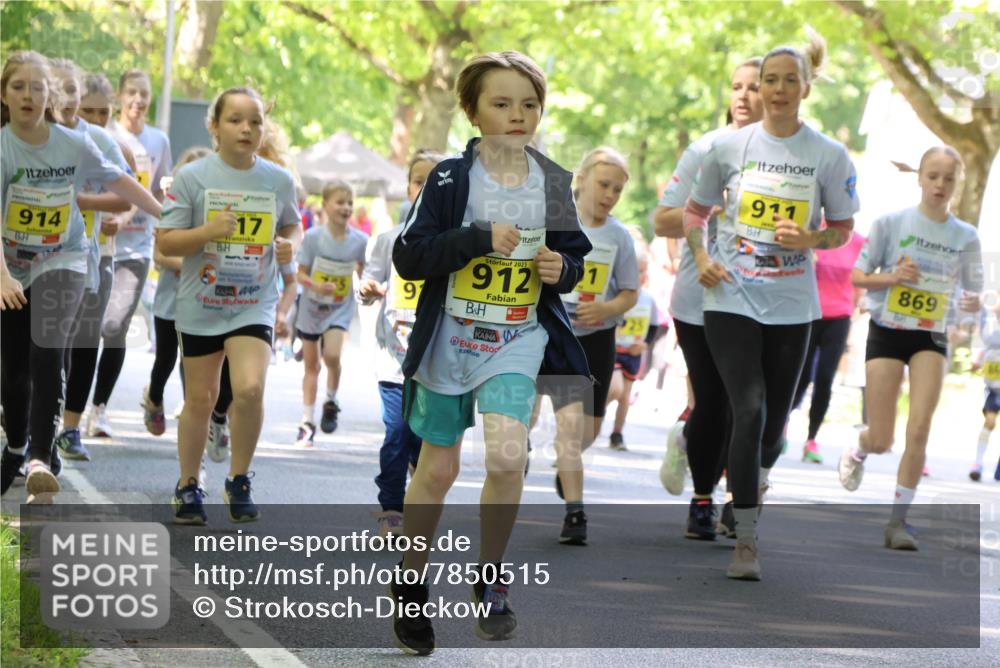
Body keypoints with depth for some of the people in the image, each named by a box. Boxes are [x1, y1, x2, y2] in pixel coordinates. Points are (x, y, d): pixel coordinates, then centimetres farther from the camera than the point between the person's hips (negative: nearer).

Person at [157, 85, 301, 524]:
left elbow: (291, 225, 18)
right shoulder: (193, 177, -7)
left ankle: (239, 481, 2)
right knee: (200, 398, 8)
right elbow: (165, 241, -6)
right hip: (201, 305, 0)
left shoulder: (279, 180, 0)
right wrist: (209, 231, -23)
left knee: (250, 389, -18)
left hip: (255, 304, 0)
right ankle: (188, 486, 27)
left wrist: (289, 245, -5)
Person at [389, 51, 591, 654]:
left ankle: (492, 580, 1)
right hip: (450, 339, -1)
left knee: (508, 456, -21)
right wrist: (479, 237, -22)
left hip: (518, 340, 1)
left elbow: (576, 258, 14)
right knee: (438, 471, 10)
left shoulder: (553, 183, 2)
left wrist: (562, 269, -9)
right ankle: (411, 585, 31)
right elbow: (408, 256, -13)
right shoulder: (451, 179, -8)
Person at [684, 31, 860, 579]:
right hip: (732, 301, -1)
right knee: (749, 411, -15)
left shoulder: (829, 156, -2)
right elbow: (696, 210, 13)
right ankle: (746, 539, -13)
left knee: (774, 420, 12)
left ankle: (756, 478, 47)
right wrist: (701, 258, -4)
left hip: (791, 307, 1)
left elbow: (842, 228, 6)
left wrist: (809, 239, -15)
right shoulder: (728, 147, -1)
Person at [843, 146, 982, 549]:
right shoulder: (891, 224, -5)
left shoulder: (966, 237, -1)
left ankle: (899, 520, -6)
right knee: (881, 441, 0)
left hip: (931, 338, 1)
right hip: (887, 332, -1)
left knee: (919, 430, -14)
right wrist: (892, 277, -19)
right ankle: (857, 452, 38)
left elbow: (972, 292, 6)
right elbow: (857, 276, 0)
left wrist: (973, 302, -18)